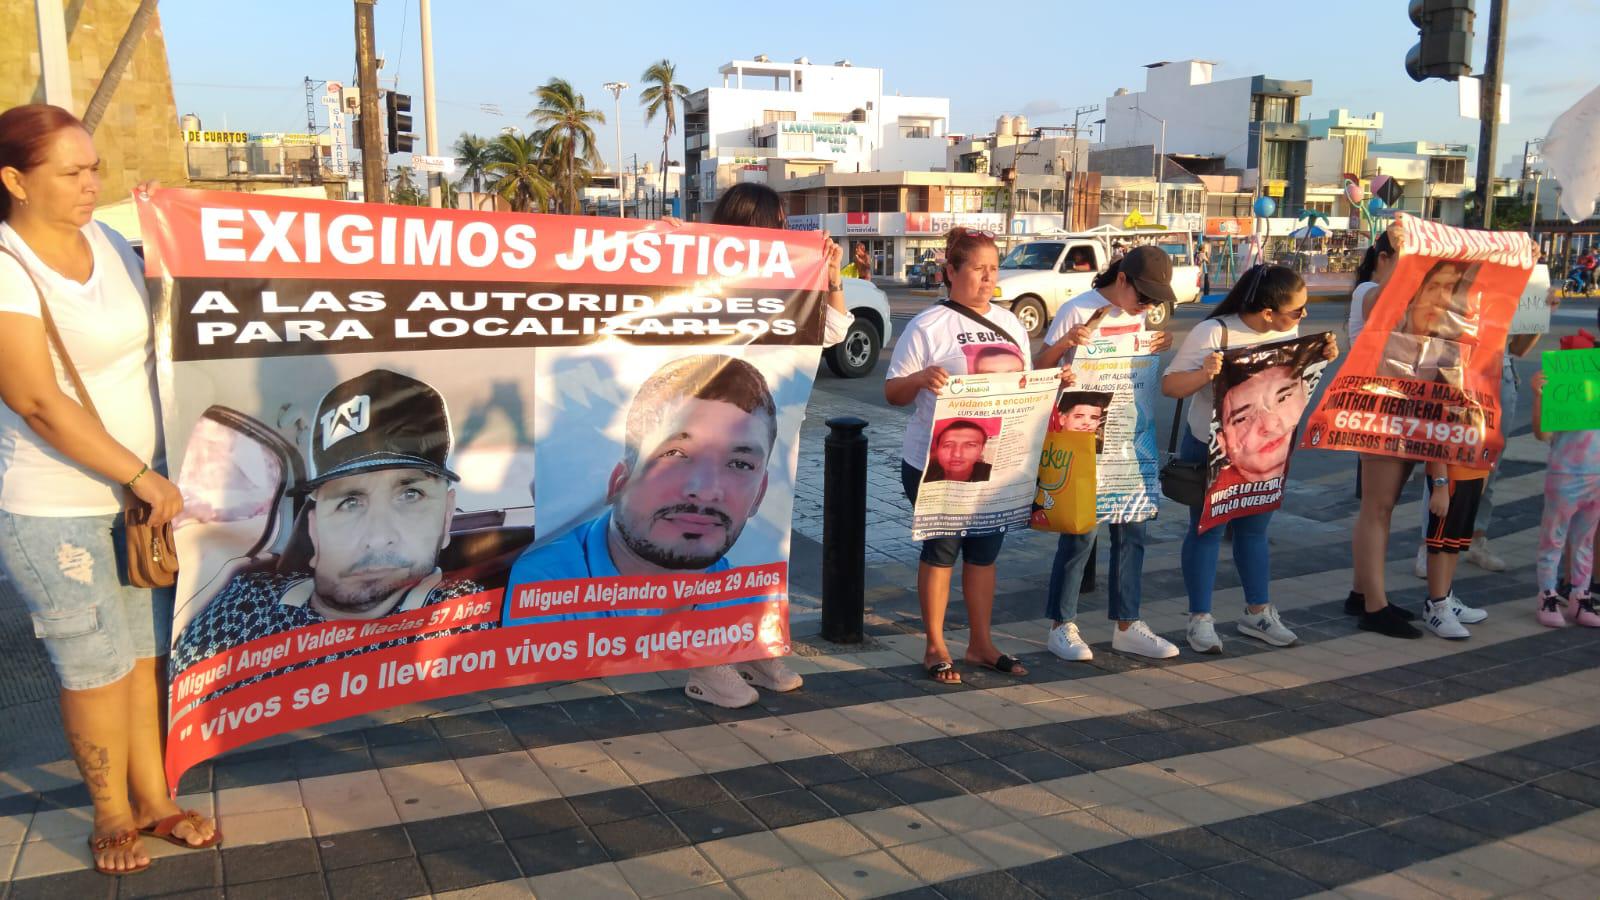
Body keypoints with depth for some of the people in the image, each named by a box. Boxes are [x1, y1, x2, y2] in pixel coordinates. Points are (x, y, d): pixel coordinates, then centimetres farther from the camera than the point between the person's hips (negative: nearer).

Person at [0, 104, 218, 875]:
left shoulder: (110, 242, 4)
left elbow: (150, 341, 16)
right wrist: (139, 477, -18)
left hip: (141, 490, 6)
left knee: (149, 653, 14)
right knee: (97, 668, 5)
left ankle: (153, 800, 29)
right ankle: (112, 818, 24)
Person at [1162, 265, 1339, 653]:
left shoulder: (1290, 329, -4)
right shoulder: (1213, 332, -23)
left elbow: (1297, 375, 10)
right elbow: (1169, 385, -21)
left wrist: (1323, 357, -9)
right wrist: (1204, 374, -40)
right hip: (1211, 450, -5)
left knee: (1254, 530, 15)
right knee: (1207, 531, 4)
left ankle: (1258, 613, 27)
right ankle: (1200, 620, 13)